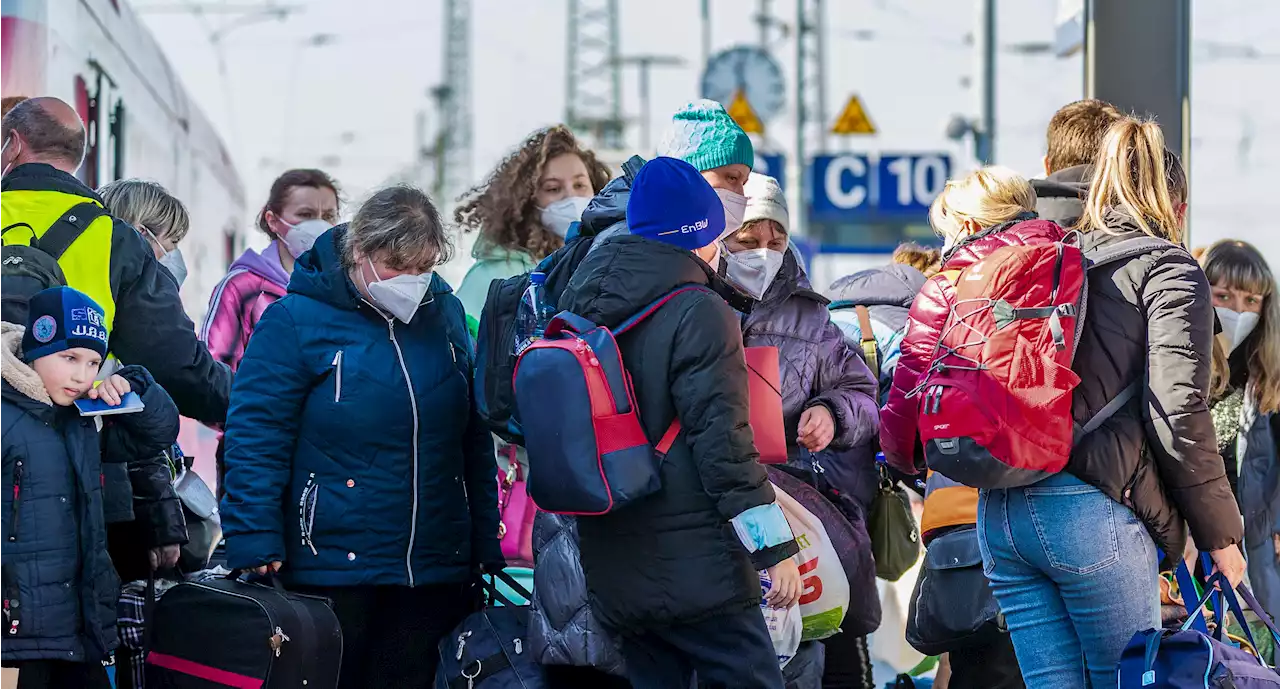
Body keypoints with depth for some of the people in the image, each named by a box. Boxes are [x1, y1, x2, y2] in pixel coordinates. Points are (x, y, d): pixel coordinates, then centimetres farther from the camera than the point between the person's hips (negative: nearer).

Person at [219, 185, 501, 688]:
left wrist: (485, 544, 9)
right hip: (331, 569, -5)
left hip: (435, 574, 5)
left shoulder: (446, 313, 8)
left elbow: (474, 441, 14)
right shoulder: (296, 321, -8)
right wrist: (255, 544, -19)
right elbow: (255, 439, -11)